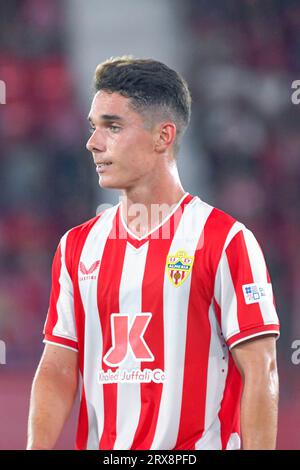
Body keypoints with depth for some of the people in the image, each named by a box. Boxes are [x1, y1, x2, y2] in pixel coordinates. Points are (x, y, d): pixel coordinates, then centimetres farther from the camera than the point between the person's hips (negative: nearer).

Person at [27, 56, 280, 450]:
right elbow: (59, 369, 8)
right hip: (98, 446, 5)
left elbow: (260, 371, -9)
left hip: (199, 446, -5)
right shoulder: (77, 245, 11)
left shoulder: (226, 240, -6)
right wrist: (37, 448, -7)